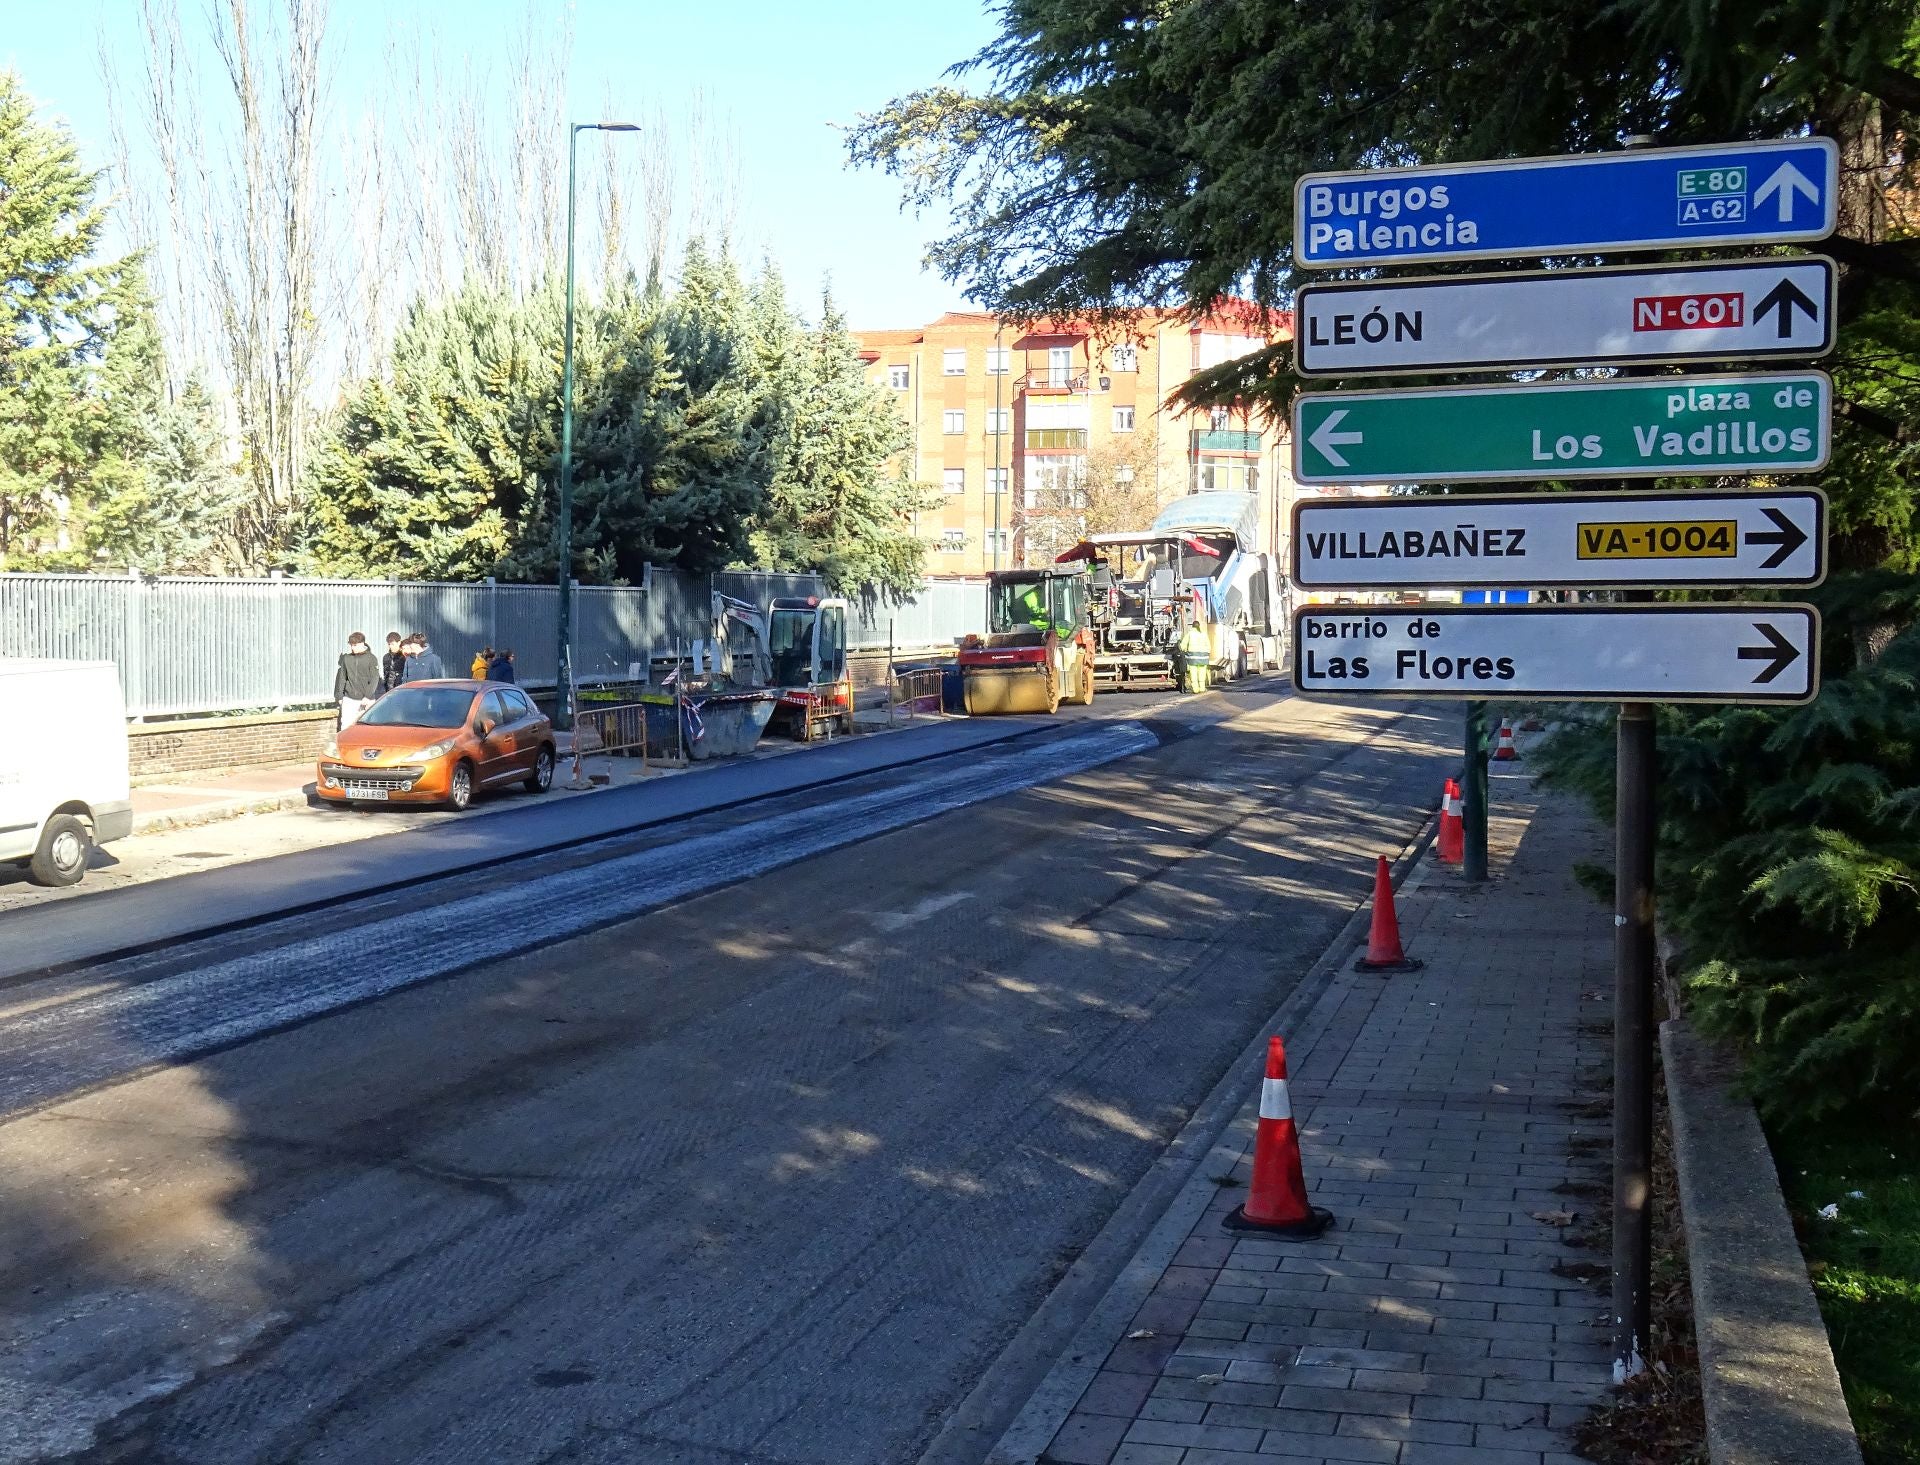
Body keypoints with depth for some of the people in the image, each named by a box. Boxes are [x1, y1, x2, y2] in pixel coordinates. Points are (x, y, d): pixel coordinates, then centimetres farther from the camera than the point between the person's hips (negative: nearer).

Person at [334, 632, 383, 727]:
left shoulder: (371, 658, -2)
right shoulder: (346, 658, 8)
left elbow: (374, 679, -6)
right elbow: (341, 678, 15)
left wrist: (368, 696, -14)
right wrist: (339, 696, 11)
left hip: (365, 700, -3)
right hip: (349, 699, 3)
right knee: (345, 726, -4)